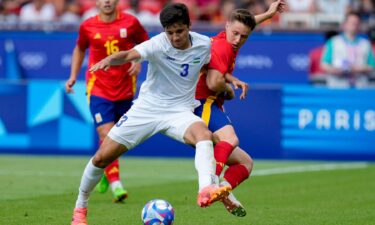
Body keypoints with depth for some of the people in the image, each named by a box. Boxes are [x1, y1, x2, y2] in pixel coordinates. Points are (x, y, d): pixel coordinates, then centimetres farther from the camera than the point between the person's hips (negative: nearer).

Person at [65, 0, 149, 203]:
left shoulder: (130, 22, -3)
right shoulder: (87, 27, -1)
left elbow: (145, 44, 12)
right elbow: (79, 49, 18)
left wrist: (139, 60, -7)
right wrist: (73, 76, 10)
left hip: (125, 89, 2)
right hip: (98, 89, -2)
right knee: (107, 135, -16)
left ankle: (105, 171, 42)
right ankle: (116, 185, -21)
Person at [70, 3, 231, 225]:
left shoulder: (204, 44, -5)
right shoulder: (158, 44, -18)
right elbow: (130, 54, -39)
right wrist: (109, 59, -58)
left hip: (179, 111, 1)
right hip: (147, 107, -1)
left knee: (204, 134, -35)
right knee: (102, 157, 0)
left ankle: (206, 189, -57)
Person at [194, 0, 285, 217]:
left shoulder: (226, 41, 17)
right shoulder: (221, 46, -12)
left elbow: (244, 23, 42)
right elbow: (214, 82, -26)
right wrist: (230, 90, -6)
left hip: (210, 106, 11)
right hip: (203, 104, -10)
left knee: (245, 162, 12)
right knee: (230, 139, -39)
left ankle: (224, 190, -18)